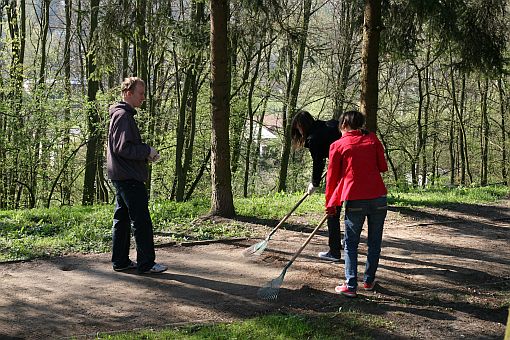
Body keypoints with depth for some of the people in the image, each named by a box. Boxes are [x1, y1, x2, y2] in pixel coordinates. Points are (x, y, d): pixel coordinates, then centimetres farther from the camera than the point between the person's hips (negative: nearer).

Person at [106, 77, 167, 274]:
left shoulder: (120, 115, 19)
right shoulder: (123, 116, -15)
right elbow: (122, 148, -21)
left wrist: (146, 153, 10)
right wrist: (147, 151, -13)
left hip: (121, 176, 11)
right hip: (129, 177, -11)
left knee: (122, 219, 13)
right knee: (142, 221, -6)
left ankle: (120, 261, 19)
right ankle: (146, 263, -2)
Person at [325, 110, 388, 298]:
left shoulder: (338, 145, 3)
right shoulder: (372, 139, 8)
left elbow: (332, 177, 7)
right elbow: (383, 167, 8)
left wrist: (330, 204, 17)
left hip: (355, 200, -2)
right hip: (378, 197, 2)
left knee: (350, 243, 7)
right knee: (375, 242, 15)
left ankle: (350, 286, 2)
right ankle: (369, 281, 24)